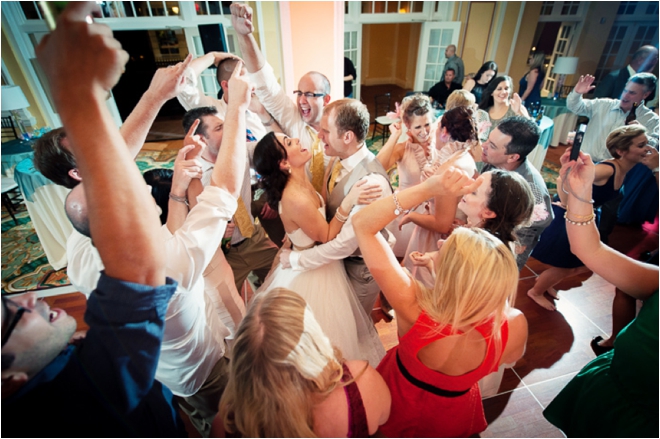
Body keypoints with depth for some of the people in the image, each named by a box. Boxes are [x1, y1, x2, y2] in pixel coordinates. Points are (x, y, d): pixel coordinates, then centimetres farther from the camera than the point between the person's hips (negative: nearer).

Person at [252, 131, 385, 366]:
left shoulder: (301, 181, -8)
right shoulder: (297, 200, -35)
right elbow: (327, 236, -23)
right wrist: (348, 202, -31)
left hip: (314, 264, 9)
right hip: (312, 271, -9)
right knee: (324, 337, 19)